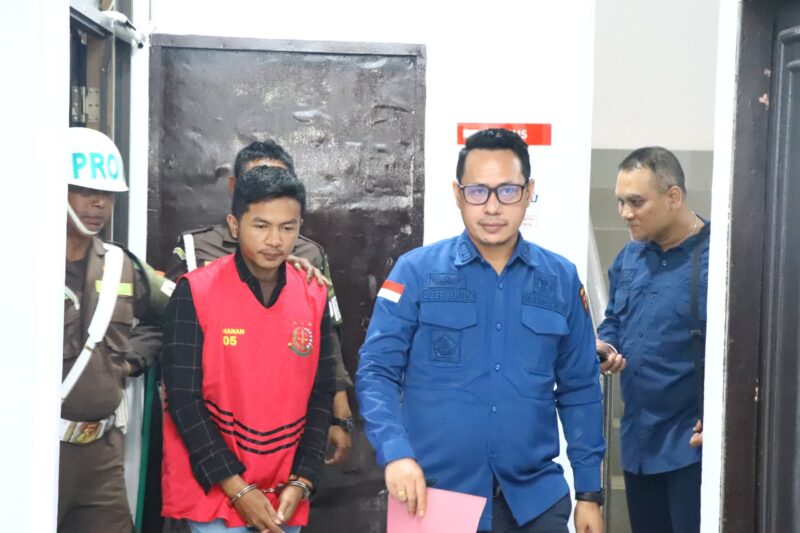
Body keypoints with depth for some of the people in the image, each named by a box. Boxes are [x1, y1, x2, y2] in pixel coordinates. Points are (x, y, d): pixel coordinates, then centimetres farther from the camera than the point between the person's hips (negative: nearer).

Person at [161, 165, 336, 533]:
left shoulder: (315, 298, 2)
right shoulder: (195, 293, -9)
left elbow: (320, 395, 5)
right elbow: (183, 397, -10)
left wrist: (301, 481, -4)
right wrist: (236, 487, -13)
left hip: (284, 495, 4)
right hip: (212, 489, -3)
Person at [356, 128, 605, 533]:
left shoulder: (561, 279, 4)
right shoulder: (416, 271, -4)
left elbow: (579, 390, 9)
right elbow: (376, 371, -6)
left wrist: (589, 491, 6)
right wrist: (396, 452, -22)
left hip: (534, 499, 2)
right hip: (434, 498, -2)